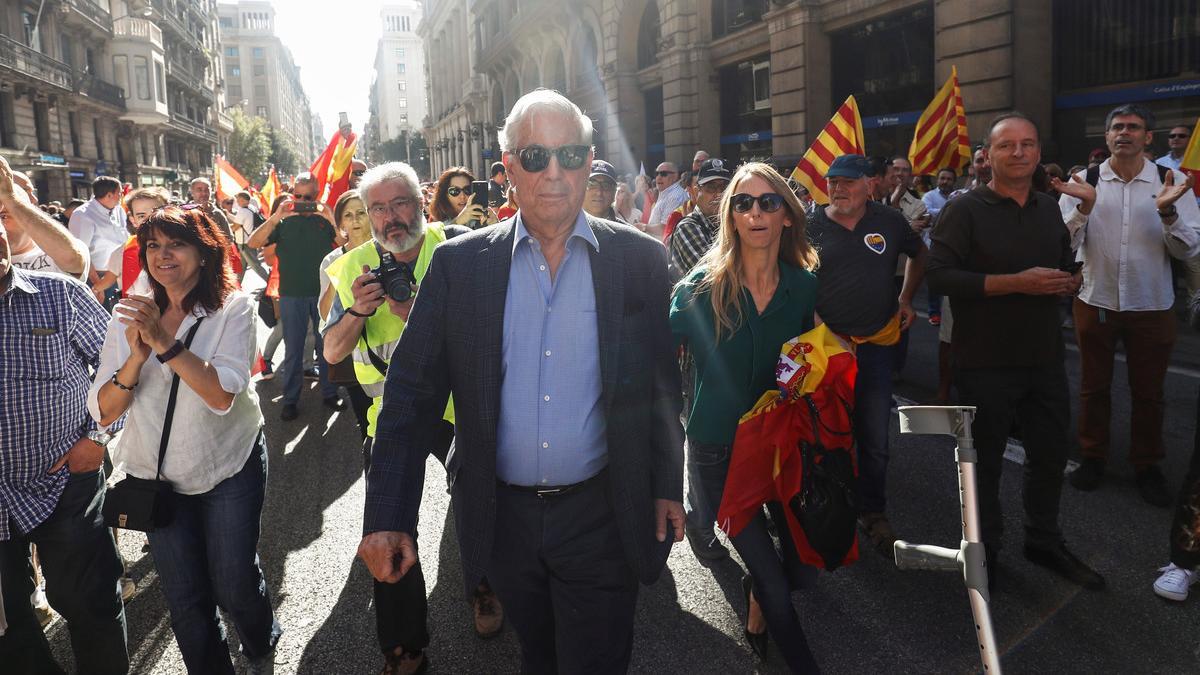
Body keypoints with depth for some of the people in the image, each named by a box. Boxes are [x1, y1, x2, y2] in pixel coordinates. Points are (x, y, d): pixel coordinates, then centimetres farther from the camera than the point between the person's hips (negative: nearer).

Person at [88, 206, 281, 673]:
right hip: (156, 474, 3)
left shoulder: (234, 309, -11)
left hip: (230, 466, -2)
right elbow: (104, 413, -8)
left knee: (234, 586, 2)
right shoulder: (130, 315, -3)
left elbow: (222, 395, -25)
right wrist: (136, 357, -25)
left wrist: (165, 342, -35)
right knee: (185, 599, 9)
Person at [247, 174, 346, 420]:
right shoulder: (283, 222, 3)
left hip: (323, 293, 0)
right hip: (291, 294, 0)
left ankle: (330, 393, 22)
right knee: (293, 349, 7)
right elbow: (252, 243, -10)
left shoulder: (325, 219, 3)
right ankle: (290, 400, 15)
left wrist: (332, 220, -21)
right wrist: (276, 217, -20)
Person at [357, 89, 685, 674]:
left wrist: (667, 486, 4)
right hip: (502, 516, 2)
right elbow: (412, 390, -4)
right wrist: (387, 516, -8)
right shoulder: (458, 264, -5)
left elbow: (661, 384, 2)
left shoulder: (639, 259, -5)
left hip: (601, 515, -1)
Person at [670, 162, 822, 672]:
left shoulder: (804, 286, -5)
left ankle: (757, 593, 47)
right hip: (719, 451, -3)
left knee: (803, 570, 11)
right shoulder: (702, 285, -16)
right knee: (775, 583, 1)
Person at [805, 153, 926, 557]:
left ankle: (873, 514, 24)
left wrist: (905, 301, 12)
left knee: (875, 441, 6)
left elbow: (919, 255, 21)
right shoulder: (811, 226, -3)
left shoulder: (889, 221, 2)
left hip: (876, 345, 1)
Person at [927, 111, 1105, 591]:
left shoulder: (1049, 210, 11)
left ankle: (1044, 542, 37)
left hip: (1045, 359, 6)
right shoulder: (965, 210, -11)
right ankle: (984, 548, 28)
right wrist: (1016, 283, -24)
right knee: (985, 459, 9)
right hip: (986, 363, -6)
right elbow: (939, 276, -20)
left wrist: (1070, 281, -2)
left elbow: (1066, 264, 23)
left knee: (1050, 455, 17)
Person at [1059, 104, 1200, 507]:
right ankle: (1093, 457, 31)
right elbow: (1063, 243, -12)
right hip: (1095, 302, 0)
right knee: (1094, 386, 14)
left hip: (1151, 306, 0)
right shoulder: (1083, 182, -6)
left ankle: (1147, 465, 31)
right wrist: (1084, 206, -27)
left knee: (1148, 391, 13)